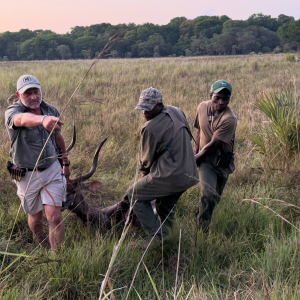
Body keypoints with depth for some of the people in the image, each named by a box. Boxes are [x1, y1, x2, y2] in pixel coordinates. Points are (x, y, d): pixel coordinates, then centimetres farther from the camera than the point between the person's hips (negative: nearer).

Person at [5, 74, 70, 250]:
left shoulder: (51, 110, -3)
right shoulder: (12, 112, -18)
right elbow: (23, 119, -45)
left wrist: (66, 163, 26)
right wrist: (43, 119, -68)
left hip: (52, 169, 2)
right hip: (27, 174, -2)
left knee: (55, 217, -10)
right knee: (35, 217, 16)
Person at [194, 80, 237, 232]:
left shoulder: (229, 119, -24)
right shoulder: (202, 107, -7)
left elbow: (213, 145, -21)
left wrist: (194, 159, -13)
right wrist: (195, 151, 12)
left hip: (222, 161, -1)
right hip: (205, 158, 1)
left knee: (216, 197, 15)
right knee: (208, 194, -18)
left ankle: (200, 217, 44)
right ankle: (202, 229, -1)